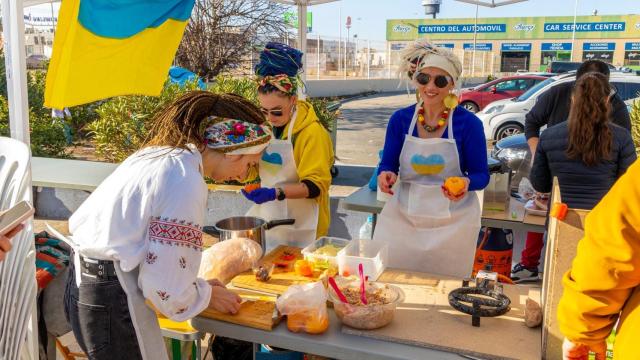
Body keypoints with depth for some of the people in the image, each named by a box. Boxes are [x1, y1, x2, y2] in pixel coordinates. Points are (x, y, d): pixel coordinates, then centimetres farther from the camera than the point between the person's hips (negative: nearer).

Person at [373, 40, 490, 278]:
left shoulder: (469, 123, -10)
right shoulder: (400, 119, -3)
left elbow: (481, 174, -5)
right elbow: (388, 165, 2)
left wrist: (467, 183, -26)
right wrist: (386, 175, -21)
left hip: (453, 221, -1)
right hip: (402, 216, 2)